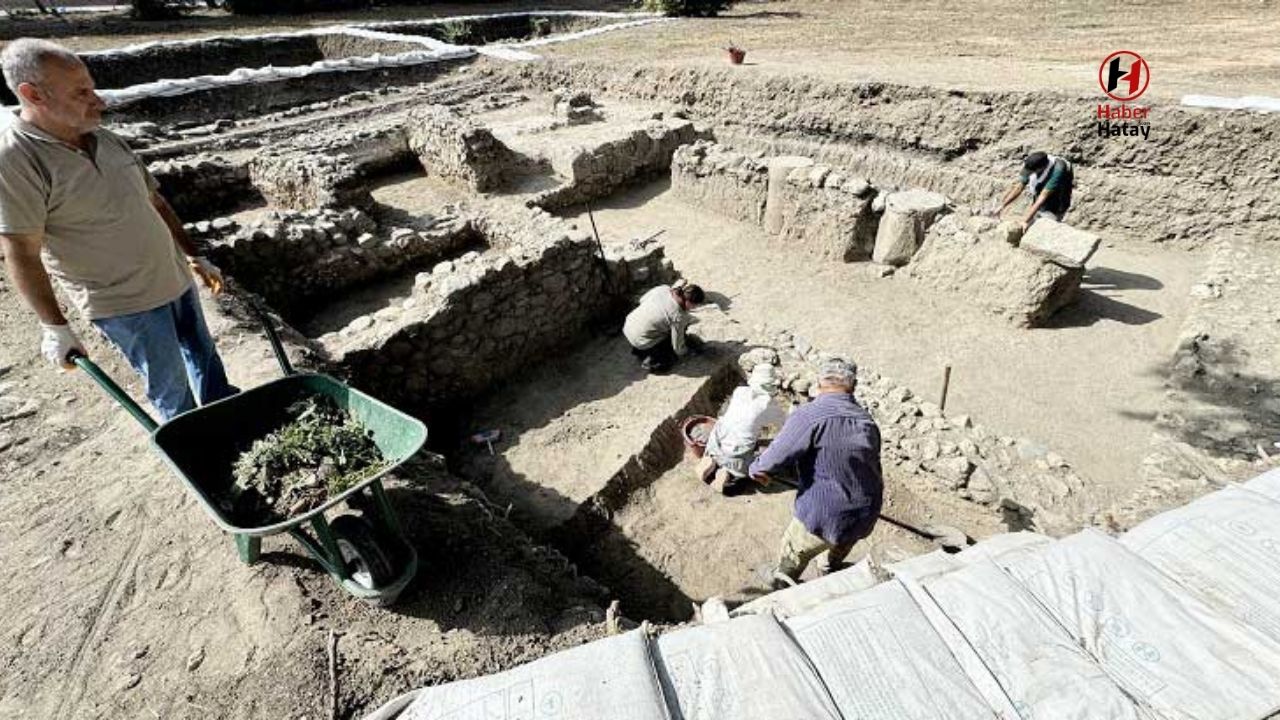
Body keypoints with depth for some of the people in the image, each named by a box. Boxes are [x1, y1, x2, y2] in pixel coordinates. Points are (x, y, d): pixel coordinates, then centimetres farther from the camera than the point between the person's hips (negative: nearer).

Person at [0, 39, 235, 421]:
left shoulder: (106, 141, 4)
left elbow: (155, 203, 14)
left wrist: (194, 256, 14)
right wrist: (55, 327, -15)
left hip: (175, 278, 7)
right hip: (122, 303, -6)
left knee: (203, 353, 20)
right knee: (170, 383, 5)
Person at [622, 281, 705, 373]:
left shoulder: (663, 288, -9)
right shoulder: (679, 317, -25)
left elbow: (642, 299, 8)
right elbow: (678, 347, -14)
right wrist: (685, 352, 9)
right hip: (642, 341, -7)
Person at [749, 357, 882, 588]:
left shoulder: (809, 416, -20)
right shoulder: (867, 420, 2)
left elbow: (778, 455, -22)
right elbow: (873, 468, 13)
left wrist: (757, 468, -1)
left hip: (822, 517, -6)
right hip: (865, 518, 6)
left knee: (791, 560, 21)